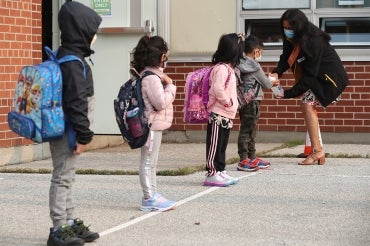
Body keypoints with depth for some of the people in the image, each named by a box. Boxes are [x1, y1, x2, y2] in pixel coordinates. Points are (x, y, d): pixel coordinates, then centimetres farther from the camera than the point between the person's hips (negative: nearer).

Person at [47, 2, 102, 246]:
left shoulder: (66, 58, 13)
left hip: (63, 132, 10)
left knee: (66, 178, 15)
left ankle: (70, 223, 24)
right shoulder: (73, 64, -20)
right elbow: (76, 103, -23)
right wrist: (84, 134, -19)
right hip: (67, 133, -10)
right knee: (63, 178, -5)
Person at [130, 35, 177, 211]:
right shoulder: (151, 78, -20)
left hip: (153, 125, 11)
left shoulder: (151, 74, 12)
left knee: (151, 163, 16)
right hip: (153, 125, -11)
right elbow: (161, 102, -23)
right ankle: (149, 198, 1)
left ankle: (152, 195, 24)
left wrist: (167, 85, 7)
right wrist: (170, 86, -13)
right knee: (148, 162, -4)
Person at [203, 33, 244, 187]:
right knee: (215, 145, -6)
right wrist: (227, 101, -16)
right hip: (218, 115, -10)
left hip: (226, 116, 10)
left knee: (222, 145, 15)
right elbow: (217, 88, -26)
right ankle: (212, 174, -3)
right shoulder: (221, 68, -17)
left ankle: (220, 171, 22)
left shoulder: (228, 68, 16)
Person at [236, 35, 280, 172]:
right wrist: (273, 83, 15)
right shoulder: (254, 66, -14)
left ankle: (252, 158, 25)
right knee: (246, 131, -6)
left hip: (244, 100, 9)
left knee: (251, 131, 16)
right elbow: (266, 83, -5)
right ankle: (243, 160, -4)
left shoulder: (241, 64, 9)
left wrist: (267, 80, 16)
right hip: (252, 102, -9)